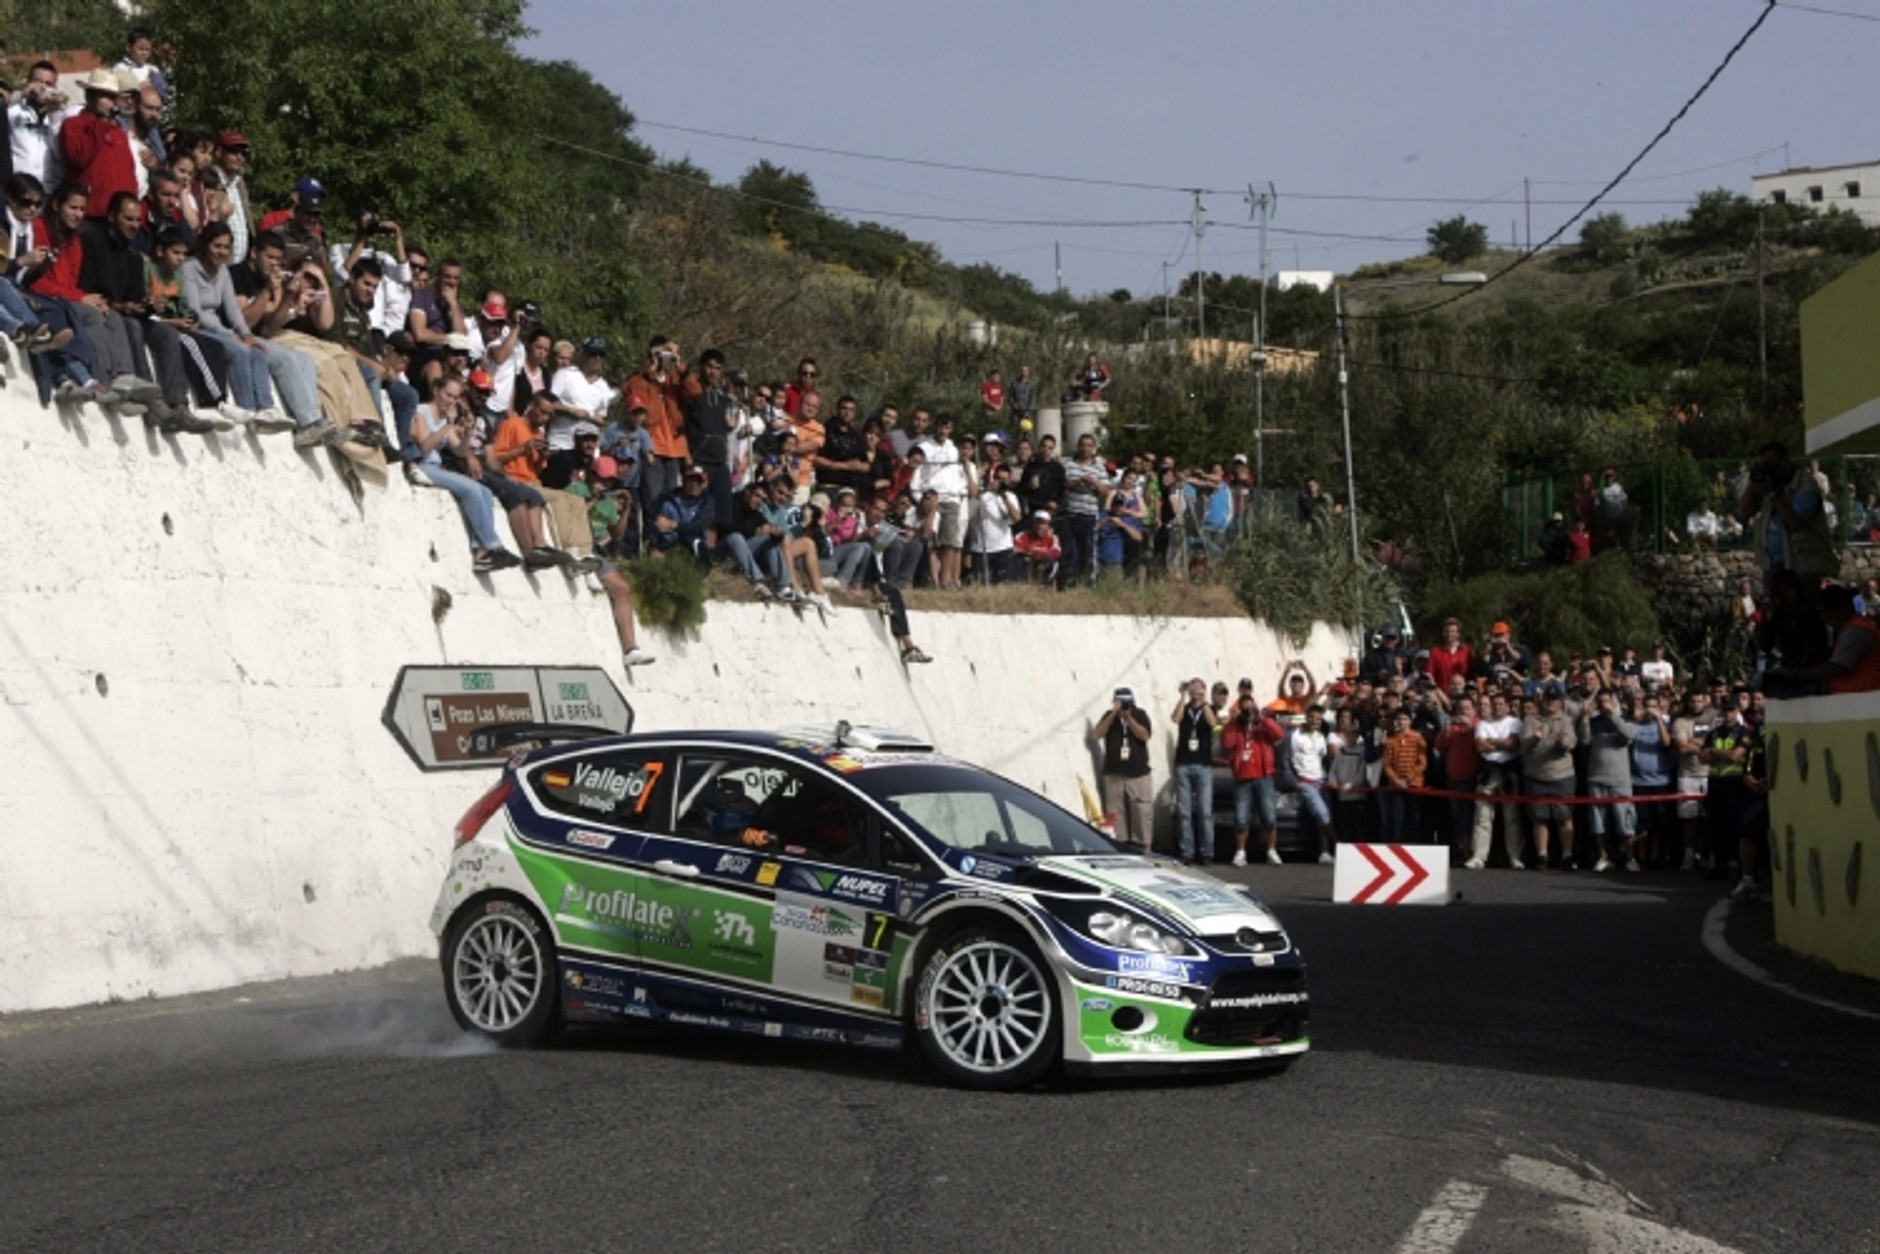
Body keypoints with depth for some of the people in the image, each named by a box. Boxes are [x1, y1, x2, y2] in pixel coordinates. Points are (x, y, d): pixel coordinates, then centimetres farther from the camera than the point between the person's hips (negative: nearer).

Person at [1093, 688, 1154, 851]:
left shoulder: (1139, 715, 5)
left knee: (1143, 812, -6)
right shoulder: (1109, 716, 7)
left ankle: (1143, 848, -3)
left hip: (1138, 773, -1)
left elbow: (1144, 735, -9)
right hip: (1114, 774, 1)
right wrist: (1113, 714, -13)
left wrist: (1128, 717, -15)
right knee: (1115, 813, -4)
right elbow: (1096, 735, -7)